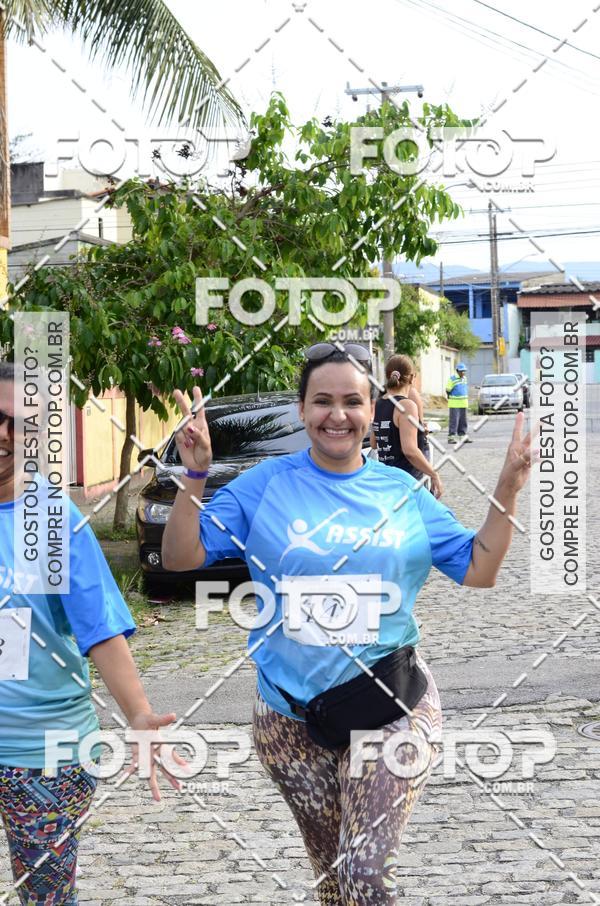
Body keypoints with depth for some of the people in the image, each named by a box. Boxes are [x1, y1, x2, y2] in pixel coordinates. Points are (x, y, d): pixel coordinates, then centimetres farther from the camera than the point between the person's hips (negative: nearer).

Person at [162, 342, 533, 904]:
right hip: (290, 716, 1)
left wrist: (507, 492, -6)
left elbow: (478, 571, 4)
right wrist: (194, 475, -18)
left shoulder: (403, 492, 2)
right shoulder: (266, 484, -4)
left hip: (391, 709, 0)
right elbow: (180, 557, -6)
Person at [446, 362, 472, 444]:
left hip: (464, 403, 7)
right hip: (454, 404, -7)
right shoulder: (452, 379, -9)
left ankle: (463, 436, 15)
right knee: (454, 421, -8)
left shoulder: (465, 378, 12)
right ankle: (451, 437, -5)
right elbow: (448, 391, -6)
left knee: (463, 421, 10)